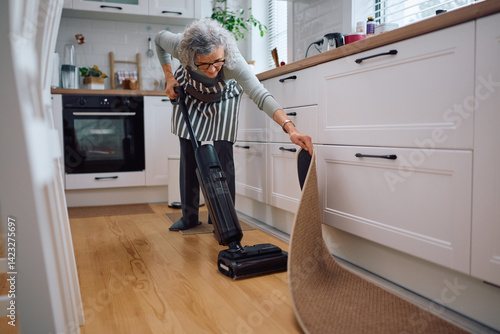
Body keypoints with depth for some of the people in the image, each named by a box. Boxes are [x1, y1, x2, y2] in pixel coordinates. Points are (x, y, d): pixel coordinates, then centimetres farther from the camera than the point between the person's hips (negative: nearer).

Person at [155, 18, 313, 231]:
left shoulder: (234, 61, -43)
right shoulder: (180, 46, -36)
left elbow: (261, 95, -52)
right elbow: (159, 39, -11)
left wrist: (291, 129, -64)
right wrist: (169, 78, -14)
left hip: (222, 100, -2)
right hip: (190, 95, 2)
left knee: (223, 156, -12)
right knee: (188, 155, 0)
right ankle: (189, 217, 12)